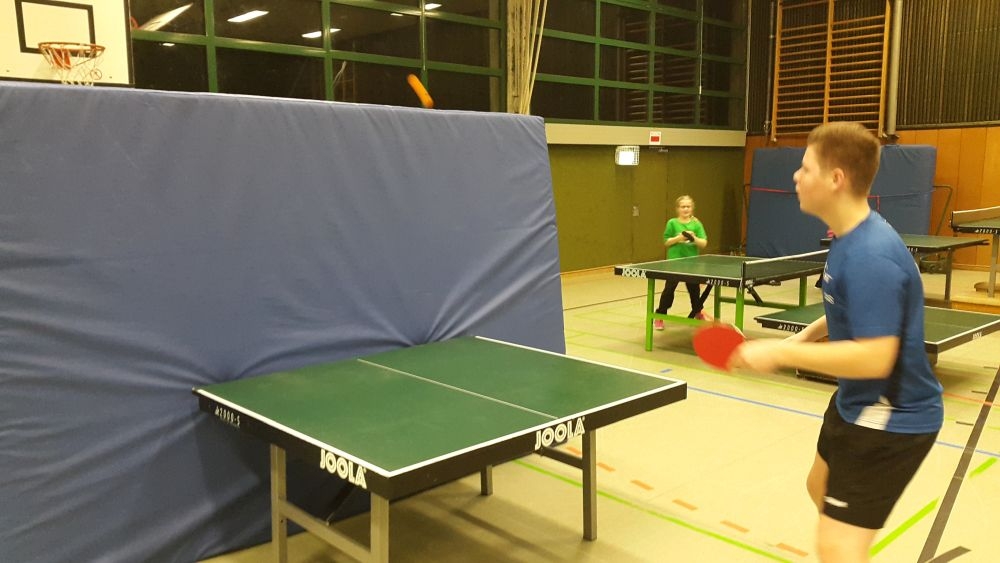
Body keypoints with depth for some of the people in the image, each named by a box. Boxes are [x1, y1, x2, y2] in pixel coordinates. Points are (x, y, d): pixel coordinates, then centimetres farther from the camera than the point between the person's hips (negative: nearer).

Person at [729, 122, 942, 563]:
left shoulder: (871, 256, -31)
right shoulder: (850, 239, 2)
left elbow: (874, 358, -34)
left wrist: (781, 353, -28)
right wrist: (809, 334, 3)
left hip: (891, 420, -10)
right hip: (858, 404, 10)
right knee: (821, 487, 30)